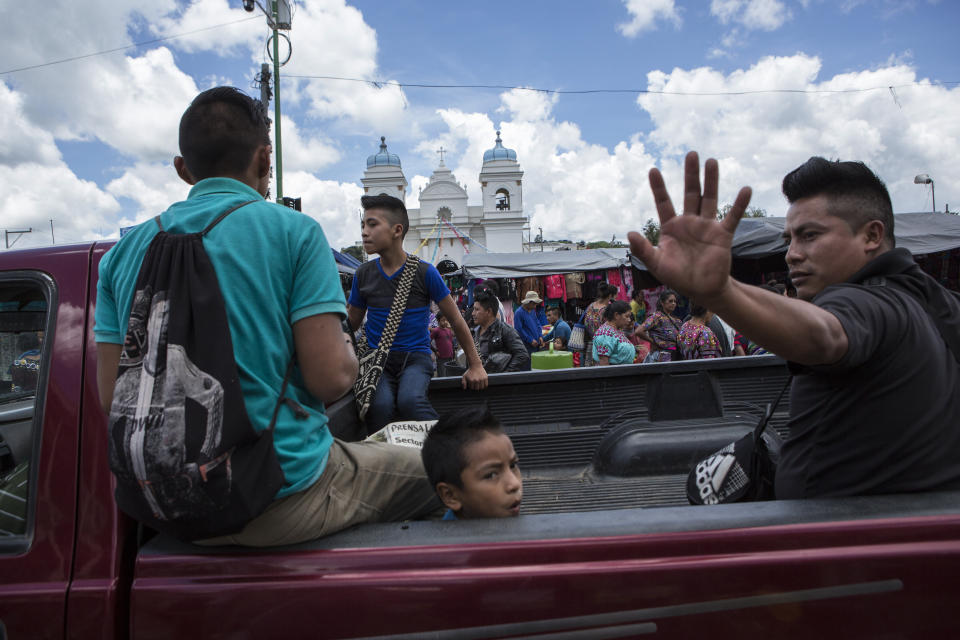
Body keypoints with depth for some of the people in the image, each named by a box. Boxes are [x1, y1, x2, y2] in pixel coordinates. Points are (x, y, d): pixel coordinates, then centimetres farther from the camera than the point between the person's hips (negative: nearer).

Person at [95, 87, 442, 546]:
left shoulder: (124, 252, 4)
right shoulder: (293, 231, -11)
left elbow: (112, 396, 2)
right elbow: (330, 379, -18)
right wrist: (348, 351, 4)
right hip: (285, 500, -6)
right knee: (427, 473, 18)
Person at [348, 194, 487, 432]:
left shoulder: (425, 272, -3)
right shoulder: (363, 274, 7)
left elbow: (456, 320, 4)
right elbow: (352, 323, 16)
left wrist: (475, 365, 5)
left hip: (415, 357, -2)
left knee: (410, 400, -34)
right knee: (380, 405, -31)